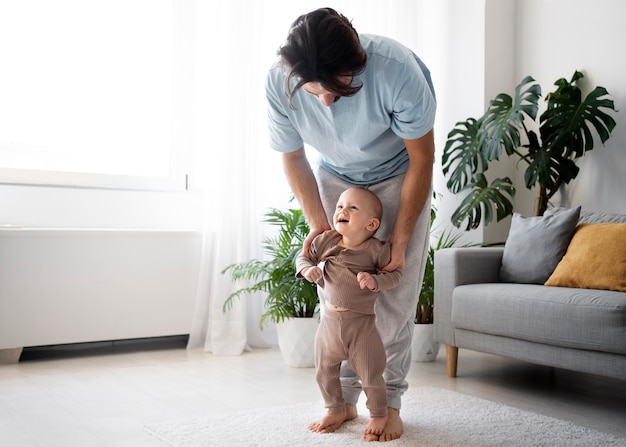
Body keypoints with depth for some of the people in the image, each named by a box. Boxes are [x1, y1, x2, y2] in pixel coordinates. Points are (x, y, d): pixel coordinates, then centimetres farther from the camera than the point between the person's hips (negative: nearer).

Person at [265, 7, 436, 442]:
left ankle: (389, 402, 7)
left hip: (399, 177, -2)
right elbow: (293, 159, -8)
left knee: (394, 297, -8)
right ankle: (345, 398, 13)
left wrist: (399, 242, -21)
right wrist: (318, 223, -17)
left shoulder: (397, 70, -36)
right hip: (333, 177, 3)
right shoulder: (280, 83, -27)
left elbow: (422, 160, -23)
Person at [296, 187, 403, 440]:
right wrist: (307, 269, -15)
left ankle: (379, 415, 31)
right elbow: (304, 256, 6)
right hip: (330, 319, 4)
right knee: (325, 371, 16)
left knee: (370, 374, 6)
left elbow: (395, 274, -10)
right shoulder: (326, 241, -4)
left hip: (361, 322, -4)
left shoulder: (376, 250, -14)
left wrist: (375, 280, -28)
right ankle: (336, 411, 39)